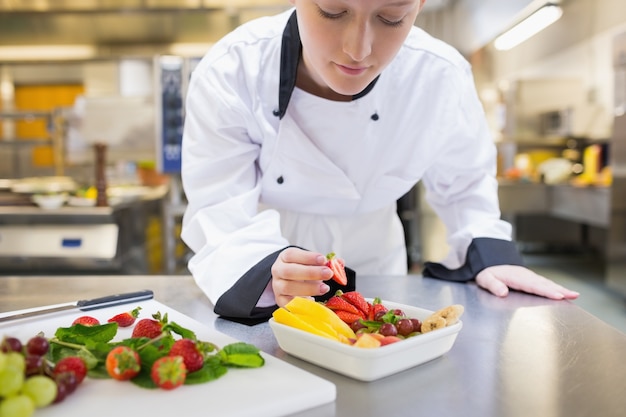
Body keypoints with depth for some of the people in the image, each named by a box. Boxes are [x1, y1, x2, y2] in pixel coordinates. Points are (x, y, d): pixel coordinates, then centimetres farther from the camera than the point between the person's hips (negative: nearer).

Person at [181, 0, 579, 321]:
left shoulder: (442, 77, -23)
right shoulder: (230, 73, -28)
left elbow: (464, 180, -2)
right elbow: (217, 215, -28)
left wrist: (489, 252, -14)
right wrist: (269, 275, -46)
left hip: (374, 269, 2)